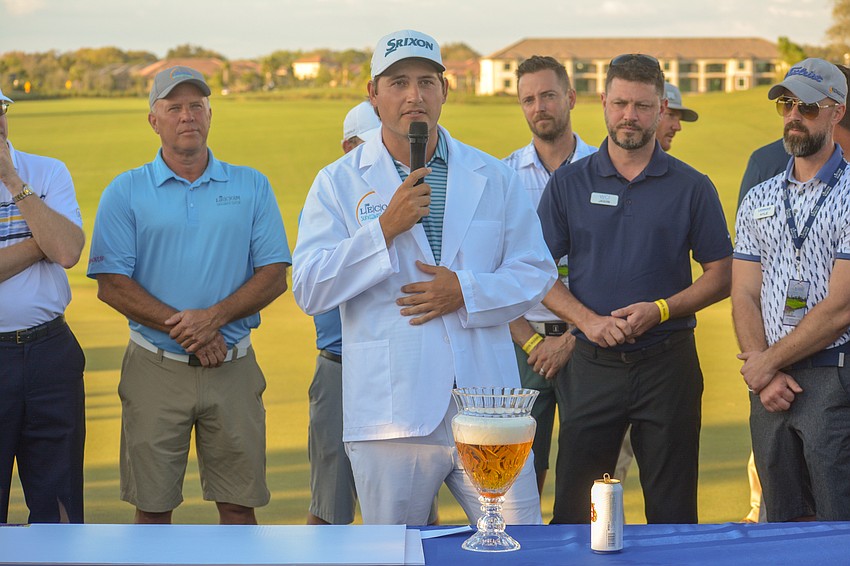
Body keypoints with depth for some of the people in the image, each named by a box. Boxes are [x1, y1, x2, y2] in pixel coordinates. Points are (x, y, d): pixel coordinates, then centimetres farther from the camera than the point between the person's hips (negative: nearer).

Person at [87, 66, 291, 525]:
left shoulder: (251, 187, 8)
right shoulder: (126, 192, 4)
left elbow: (274, 275, 2)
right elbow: (111, 284, -4)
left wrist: (215, 316, -14)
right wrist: (184, 328, -14)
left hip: (233, 367, 1)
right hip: (156, 367, -1)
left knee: (238, 501, 4)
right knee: (152, 504, 5)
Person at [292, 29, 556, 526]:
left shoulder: (493, 177, 10)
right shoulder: (339, 182, 4)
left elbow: (536, 273, 10)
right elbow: (308, 290, -5)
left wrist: (467, 292, -8)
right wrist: (386, 228, -14)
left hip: (487, 404, 2)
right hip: (393, 408, -1)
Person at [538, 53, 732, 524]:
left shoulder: (692, 188, 3)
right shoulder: (568, 184, 4)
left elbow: (720, 275, 3)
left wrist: (660, 309, -12)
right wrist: (588, 320, -11)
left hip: (668, 361, 0)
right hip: (593, 363, 1)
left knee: (672, 511, 7)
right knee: (574, 510, 5)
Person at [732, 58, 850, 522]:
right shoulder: (758, 200, 14)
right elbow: (744, 297, 9)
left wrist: (766, 363, -6)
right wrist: (765, 375, -5)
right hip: (769, 381, 5)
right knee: (782, 522, 10)